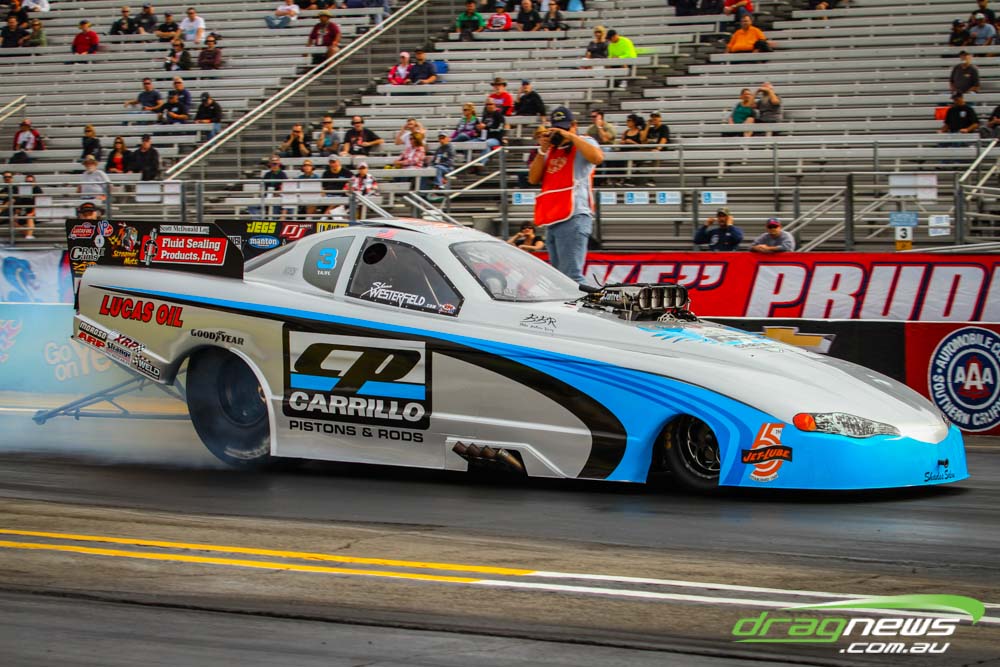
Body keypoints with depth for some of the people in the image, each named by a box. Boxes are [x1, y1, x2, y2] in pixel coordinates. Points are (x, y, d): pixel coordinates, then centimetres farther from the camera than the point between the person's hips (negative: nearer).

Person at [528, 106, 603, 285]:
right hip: (553, 220, 8)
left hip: (574, 218, -8)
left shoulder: (583, 143, 6)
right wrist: (542, 151, 6)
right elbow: (533, 179, 17)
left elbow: (597, 157, -17)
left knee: (571, 276, -19)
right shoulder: (551, 150, 25)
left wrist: (571, 136, -12)